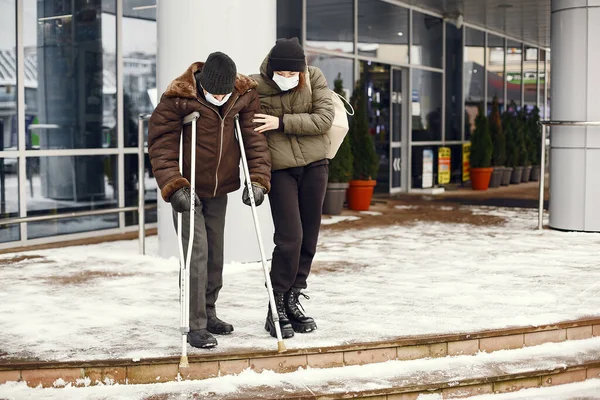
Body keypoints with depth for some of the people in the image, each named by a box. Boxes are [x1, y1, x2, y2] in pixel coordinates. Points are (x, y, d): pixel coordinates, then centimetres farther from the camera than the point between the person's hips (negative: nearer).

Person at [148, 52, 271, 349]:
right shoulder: (177, 99, -21)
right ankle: (196, 327, -4)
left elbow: (255, 138, -4)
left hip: (219, 190, 5)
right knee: (197, 252, -11)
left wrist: (258, 179, -16)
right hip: (187, 190, -5)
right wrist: (174, 187, -27)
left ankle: (208, 313, 31)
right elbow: (160, 144, -18)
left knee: (215, 254, 13)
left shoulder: (245, 96, -9)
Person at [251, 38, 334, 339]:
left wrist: (282, 122, -20)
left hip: (314, 165, 3)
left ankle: (292, 301, 22)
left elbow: (324, 119, -12)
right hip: (280, 169, -3)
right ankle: (276, 308, 3)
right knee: (290, 238, -11)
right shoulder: (255, 87, -8)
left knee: (308, 238, 7)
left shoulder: (314, 78, -3)